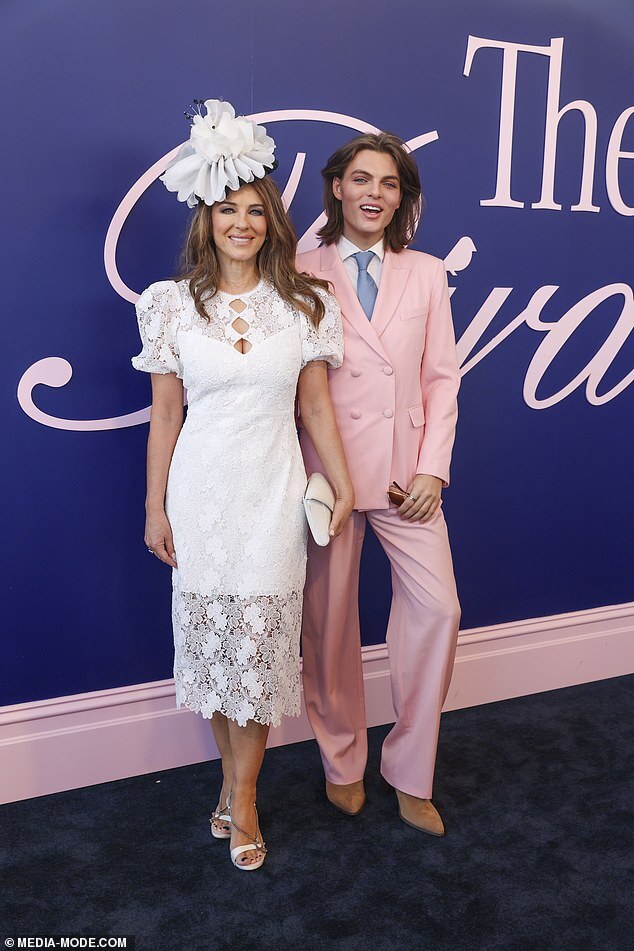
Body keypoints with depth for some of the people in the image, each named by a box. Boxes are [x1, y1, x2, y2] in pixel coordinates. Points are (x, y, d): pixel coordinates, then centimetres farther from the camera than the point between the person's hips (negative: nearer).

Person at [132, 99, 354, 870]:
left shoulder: (304, 304, 0)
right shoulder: (173, 304, 0)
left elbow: (316, 406, 5)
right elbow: (164, 416, 2)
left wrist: (345, 487, 5)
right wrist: (155, 509, 3)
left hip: (273, 489, 0)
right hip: (201, 488, 1)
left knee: (260, 639, 4)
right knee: (211, 635, 9)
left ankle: (241, 794, 23)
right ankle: (234, 774, 32)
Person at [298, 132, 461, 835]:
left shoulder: (427, 275, 9)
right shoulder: (302, 274, 1)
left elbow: (441, 377, 7)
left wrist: (433, 468, -3)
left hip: (407, 473, 3)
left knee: (437, 609, -1)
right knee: (329, 620, 7)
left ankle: (410, 774, 19)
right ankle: (343, 764, 29)